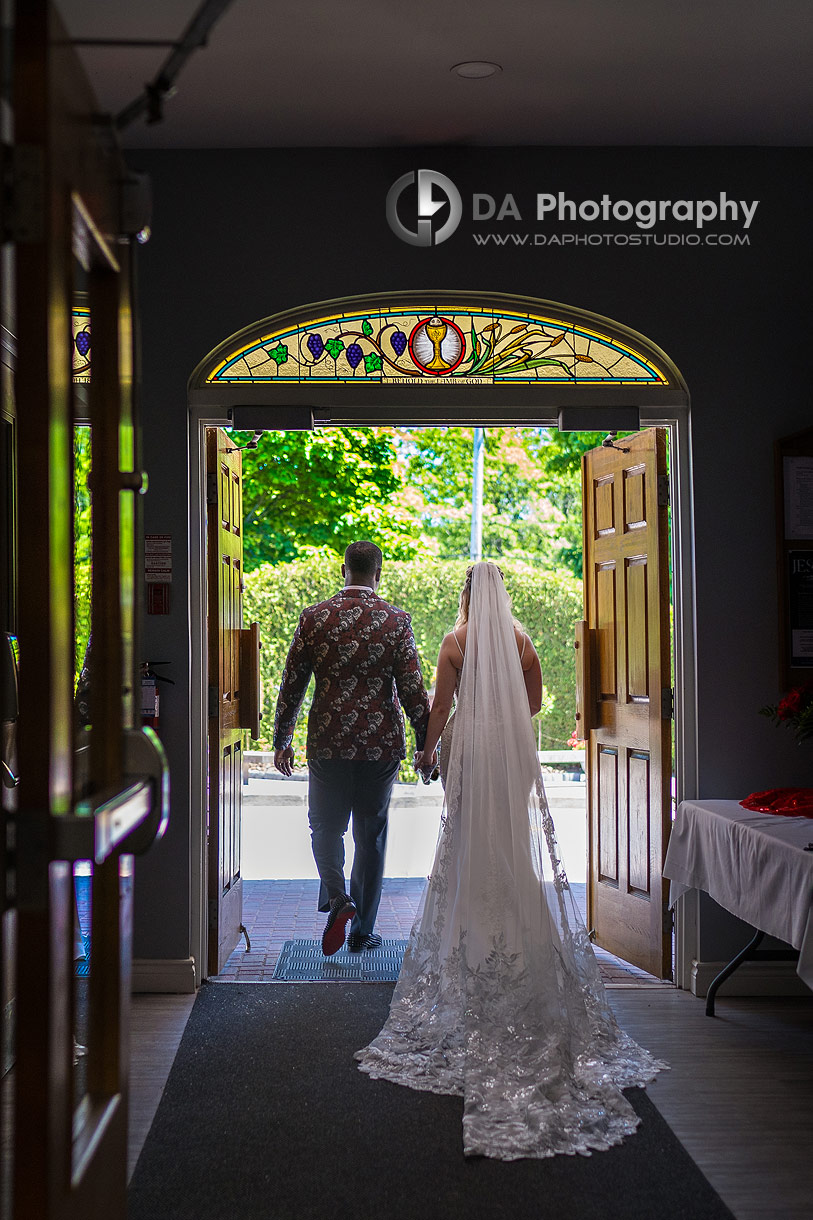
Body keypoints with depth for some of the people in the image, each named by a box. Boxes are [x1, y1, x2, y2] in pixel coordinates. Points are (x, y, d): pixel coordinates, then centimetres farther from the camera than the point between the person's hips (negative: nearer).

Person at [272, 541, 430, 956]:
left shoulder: (314, 618, -1)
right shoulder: (396, 621, -4)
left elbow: (291, 685, 3)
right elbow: (412, 689, -6)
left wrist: (281, 742, 12)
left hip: (328, 742, 0)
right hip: (381, 746, 0)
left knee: (326, 828, 15)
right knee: (370, 835, 12)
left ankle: (337, 896, -11)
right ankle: (362, 930, 17)